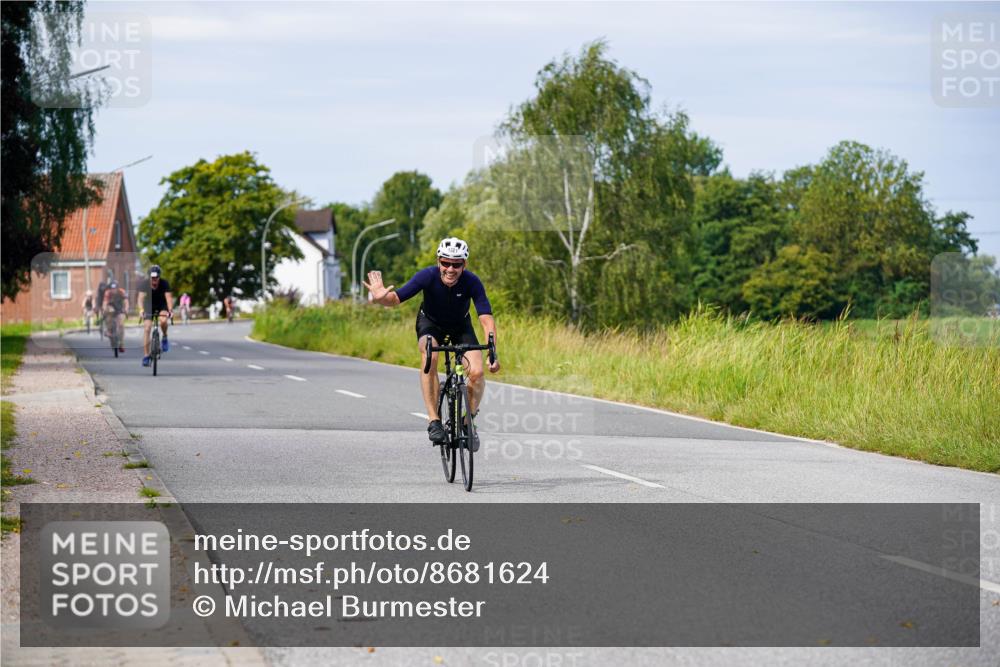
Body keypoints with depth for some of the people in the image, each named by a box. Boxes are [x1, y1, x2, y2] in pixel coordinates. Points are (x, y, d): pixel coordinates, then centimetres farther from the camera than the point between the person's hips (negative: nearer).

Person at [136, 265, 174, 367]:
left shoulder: (164, 283, -25)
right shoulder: (144, 283, -24)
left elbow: (168, 297, -36)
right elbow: (141, 297, -35)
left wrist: (170, 310, -52)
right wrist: (141, 310, -52)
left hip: (162, 305, -1)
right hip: (149, 306, 1)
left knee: (163, 321, -32)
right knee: (147, 328, -14)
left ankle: (165, 338, 0)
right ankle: (146, 356, -9)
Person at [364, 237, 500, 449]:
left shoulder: (472, 282, -30)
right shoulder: (427, 276, -30)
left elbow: (486, 318, -34)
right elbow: (396, 298, -32)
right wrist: (381, 298, -56)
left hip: (461, 326, 1)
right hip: (430, 322, -1)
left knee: (476, 373, -19)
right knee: (429, 356, -33)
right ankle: (434, 421, -27)